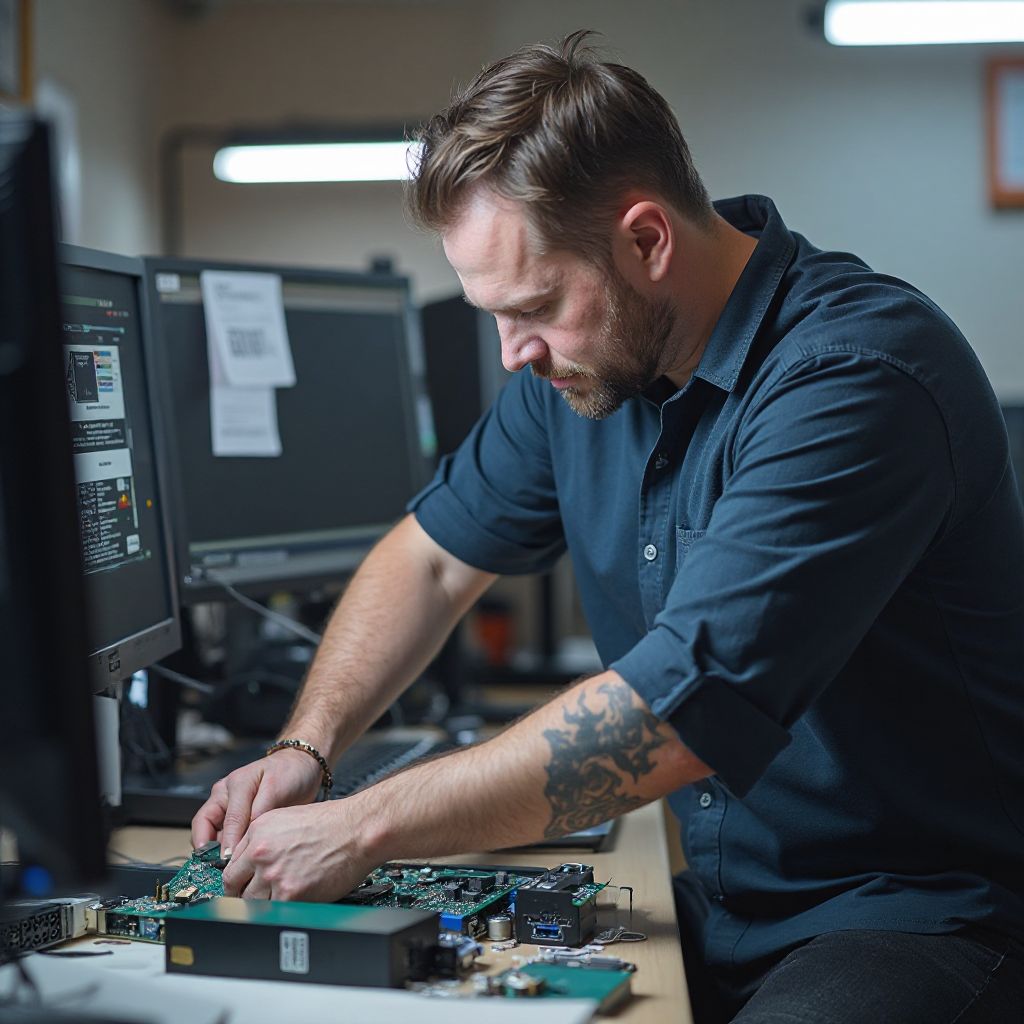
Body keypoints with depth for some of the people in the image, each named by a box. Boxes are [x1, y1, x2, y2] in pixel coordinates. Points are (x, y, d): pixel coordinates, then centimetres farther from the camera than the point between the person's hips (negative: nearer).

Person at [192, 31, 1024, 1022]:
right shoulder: (583, 361, 2)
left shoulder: (856, 378, -24)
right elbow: (434, 555, 15)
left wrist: (361, 828, -23)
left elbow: (677, 715, -29)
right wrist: (306, 747, 0)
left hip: (927, 914, -6)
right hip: (724, 907, 7)